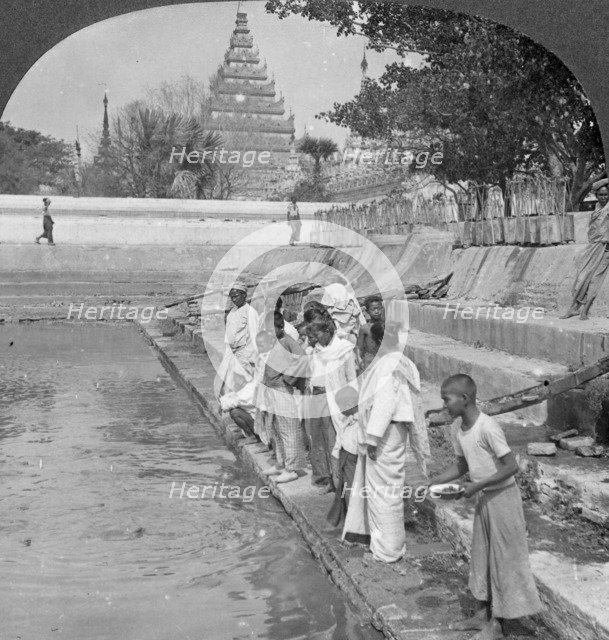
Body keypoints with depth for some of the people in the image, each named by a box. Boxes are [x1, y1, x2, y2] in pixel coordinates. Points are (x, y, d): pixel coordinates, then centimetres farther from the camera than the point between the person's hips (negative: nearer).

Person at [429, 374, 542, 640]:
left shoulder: (487, 428, -27)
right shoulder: (457, 428, -2)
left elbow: (511, 466, -23)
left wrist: (477, 486, -23)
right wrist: (434, 482, -1)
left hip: (502, 496, -8)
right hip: (483, 498, 8)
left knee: (503, 557, 5)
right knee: (482, 555, 17)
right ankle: (483, 614, 31)